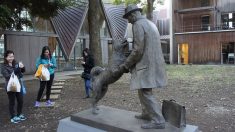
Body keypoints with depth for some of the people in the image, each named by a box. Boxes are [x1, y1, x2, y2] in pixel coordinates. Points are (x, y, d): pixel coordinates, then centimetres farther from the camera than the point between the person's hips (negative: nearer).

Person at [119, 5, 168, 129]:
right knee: (143, 90, 19)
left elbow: (138, 50, -18)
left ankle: (158, 121, -1)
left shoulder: (138, 25, -11)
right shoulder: (150, 24, 18)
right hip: (152, 63, 10)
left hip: (146, 64, -10)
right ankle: (147, 114, 28)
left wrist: (125, 65, -8)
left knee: (146, 93, -5)